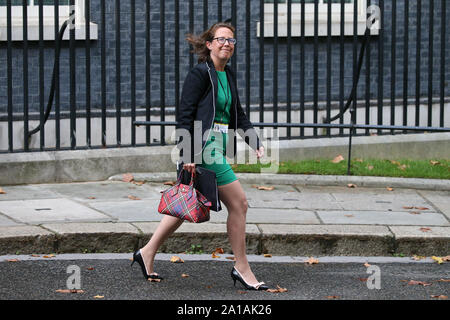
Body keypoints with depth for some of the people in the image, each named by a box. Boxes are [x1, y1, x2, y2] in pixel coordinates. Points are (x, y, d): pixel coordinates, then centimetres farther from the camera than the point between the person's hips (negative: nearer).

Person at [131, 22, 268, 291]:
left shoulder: (228, 76, 15)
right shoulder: (200, 74, -11)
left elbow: (239, 115, 21)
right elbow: (185, 115, -14)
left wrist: (256, 142, 9)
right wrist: (187, 154, -19)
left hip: (217, 149, 9)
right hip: (204, 149, -9)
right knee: (238, 203, -6)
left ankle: (147, 253, 25)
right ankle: (242, 268, 3)